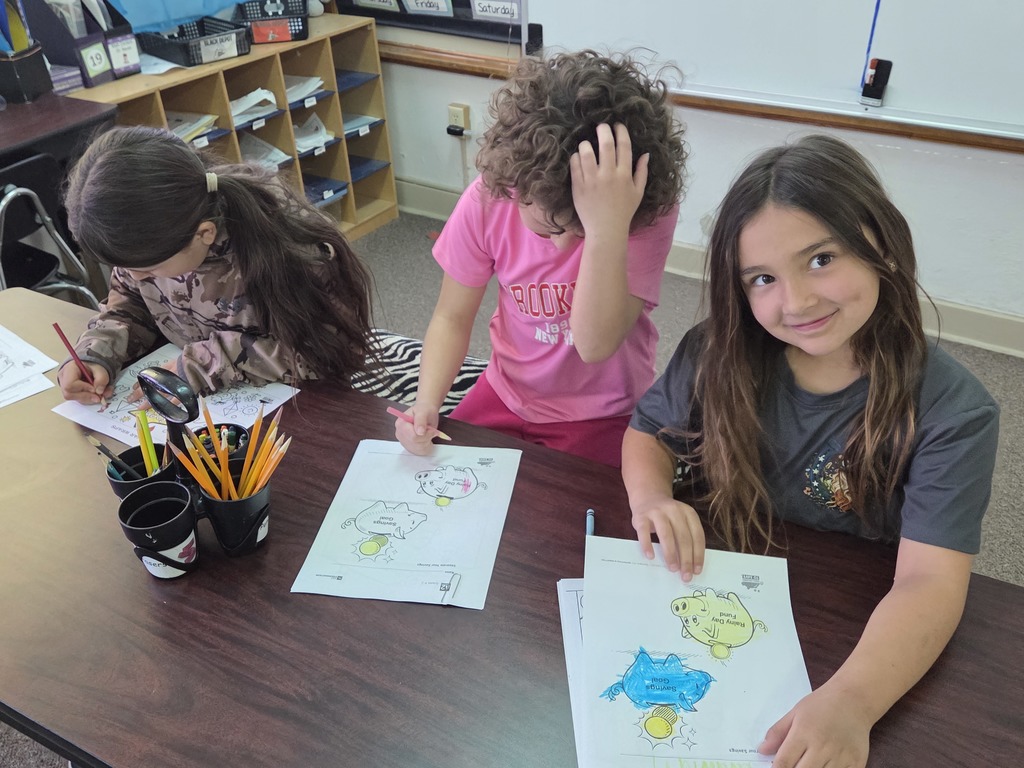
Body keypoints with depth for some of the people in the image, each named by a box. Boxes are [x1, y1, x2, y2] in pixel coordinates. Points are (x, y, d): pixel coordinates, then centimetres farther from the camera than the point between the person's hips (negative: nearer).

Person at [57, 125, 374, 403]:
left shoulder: (277, 242, -30)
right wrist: (95, 356, -15)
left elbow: (320, 345, -26)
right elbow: (131, 303, 4)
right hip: (197, 403, 3)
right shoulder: (151, 234, -13)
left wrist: (198, 367, -28)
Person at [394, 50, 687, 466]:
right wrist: (427, 402, -22)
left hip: (602, 415, -2)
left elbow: (595, 344, -32)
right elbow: (452, 318, -6)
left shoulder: (650, 210, -24)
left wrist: (607, 229, -44)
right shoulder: (488, 198, -17)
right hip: (507, 394, 3)